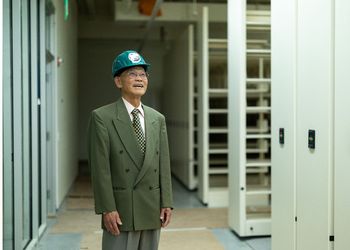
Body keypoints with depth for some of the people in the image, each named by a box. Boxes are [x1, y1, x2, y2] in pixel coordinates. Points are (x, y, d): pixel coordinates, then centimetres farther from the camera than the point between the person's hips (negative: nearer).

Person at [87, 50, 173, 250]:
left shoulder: (158, 119, 9)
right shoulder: (102, 117, -6)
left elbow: (164, 164, 8)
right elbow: (100, 168, -10)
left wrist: (166, 203, 3)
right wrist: (107, 209, -14)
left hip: (152, 211, 5)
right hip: (121, 212, -4)